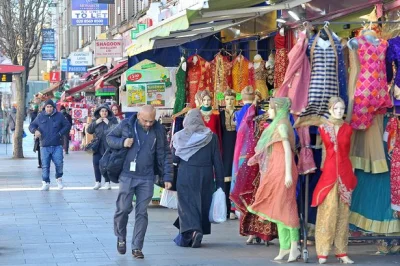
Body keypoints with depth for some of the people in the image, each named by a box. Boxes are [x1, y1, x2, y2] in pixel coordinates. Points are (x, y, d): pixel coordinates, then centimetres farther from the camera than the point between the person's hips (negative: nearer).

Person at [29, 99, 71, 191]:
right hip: (44, 146, 1)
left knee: (59, 163, -7)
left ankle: (59, 179, 18)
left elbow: (67, 125, 9)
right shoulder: (40, 116, 8)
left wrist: (60, 133, -5)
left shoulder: (59, 116, 5)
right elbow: (31, 126, 15)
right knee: (45, 165, -1)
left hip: (57, 146, -1)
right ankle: (46, 183, 8)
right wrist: (35, 131, -8)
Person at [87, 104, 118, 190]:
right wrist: (96, 123, -6)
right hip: (98, 145, 3)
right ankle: (98, 182, 10)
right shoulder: (96, 120, 12)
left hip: (108, 146, -3)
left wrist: (108, 123, -14)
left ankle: (107, 182, 6)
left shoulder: (112, 120, 2)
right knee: (96, 163, -2)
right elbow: (89, 130, 5)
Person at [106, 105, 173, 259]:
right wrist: (122, 142, -12)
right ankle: (121, 238, 27)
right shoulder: (126, 125, -3)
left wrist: (167, 177, -1)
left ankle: (137, 247, 10)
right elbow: (110, 138, 9)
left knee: (142, 212, 2)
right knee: (123, 208, 0)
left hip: (147, 178, 1)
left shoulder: (158, 130, 0)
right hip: (127, 175, -1)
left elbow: (165, 155, 3)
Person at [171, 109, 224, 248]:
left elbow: (174, 158, -4)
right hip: (205, 176, 1)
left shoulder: (179, 136, -4)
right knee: (202, 204, 12)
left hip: (185, 175, -1)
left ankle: (192, 230, -22)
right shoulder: (211, 137, -2)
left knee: (186, 204, 0)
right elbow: (217, 161, -1)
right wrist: (220, 182, 3)